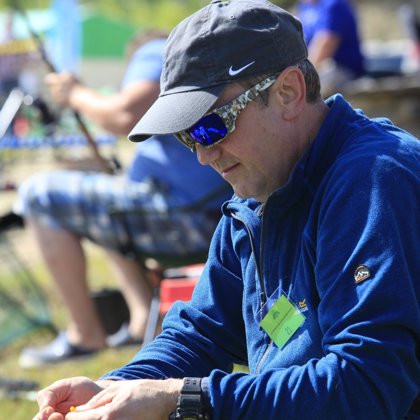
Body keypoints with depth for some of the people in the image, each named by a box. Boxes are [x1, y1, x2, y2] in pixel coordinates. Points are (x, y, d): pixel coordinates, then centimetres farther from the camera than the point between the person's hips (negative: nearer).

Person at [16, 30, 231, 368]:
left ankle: (85, 333, 1)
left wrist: (76, 94, -1)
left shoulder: (155, 52, 0)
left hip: (183, 214, -10)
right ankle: (144, 315, 18)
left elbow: (127, 116, -19)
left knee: (40, 196, -1)